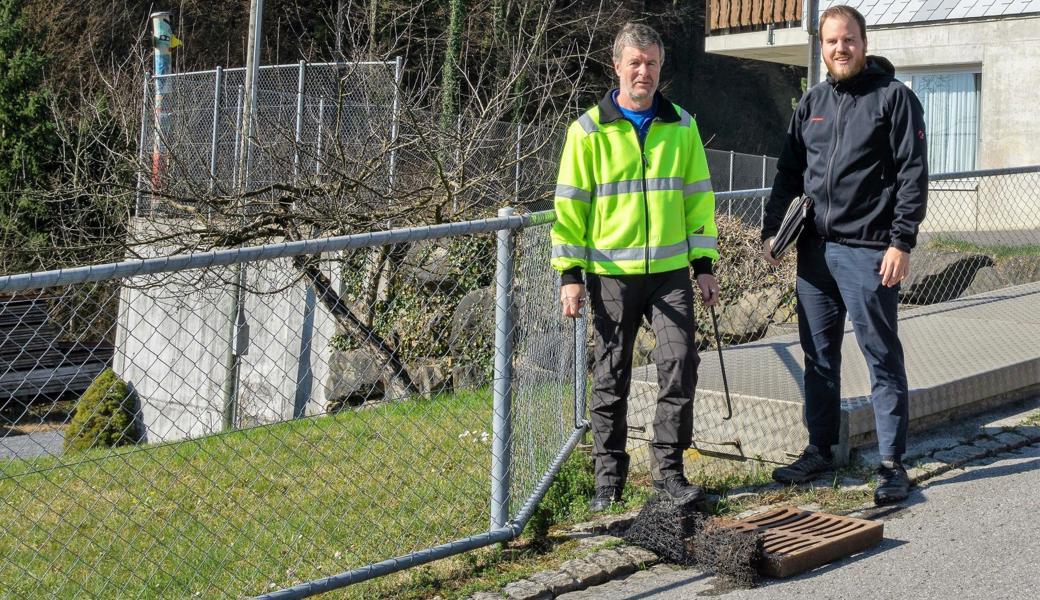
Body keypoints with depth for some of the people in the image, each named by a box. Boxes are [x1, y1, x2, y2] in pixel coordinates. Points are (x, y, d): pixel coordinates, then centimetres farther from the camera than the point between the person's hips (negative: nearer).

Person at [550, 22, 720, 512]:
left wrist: (705, 264, 8)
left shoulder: (681, 126, 7)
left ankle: (668, 468, 12)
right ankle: (609, 475, 17)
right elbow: (570, 203, -1)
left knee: (680, 366, -2)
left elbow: (697, 196, 11)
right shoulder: (588, 130, -1)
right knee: (610, 376, 5)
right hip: (611, 273, -2)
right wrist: (570, 273, -6)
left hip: (670, 270, 2)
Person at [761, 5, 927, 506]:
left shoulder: (894, 98, -3)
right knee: (819, 357, 12)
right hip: (815, 249, 6)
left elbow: (913, 175, -8)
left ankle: (891, 463, 7)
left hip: (868, 252, -6)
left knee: (883, 358, 0)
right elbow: (788, 173, 17)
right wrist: (771, 230, 6)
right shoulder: (812, 103, 14)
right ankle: (819, 451, 24)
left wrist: (901, 242, -15)